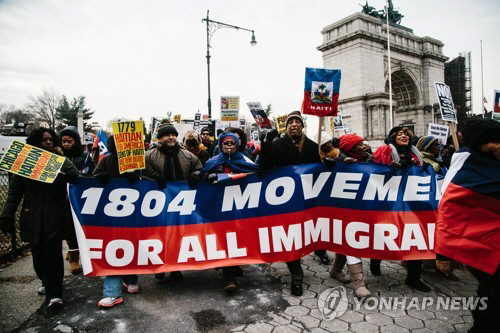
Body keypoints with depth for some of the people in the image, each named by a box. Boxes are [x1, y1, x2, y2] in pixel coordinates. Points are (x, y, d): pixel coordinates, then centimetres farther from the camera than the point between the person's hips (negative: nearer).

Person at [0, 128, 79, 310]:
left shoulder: (60, 161, 3)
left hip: (55, 218, -2)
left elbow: (76, 177, -14)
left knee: (53, 254, -5)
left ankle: (54, 294, 0)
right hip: (33, 219, 2)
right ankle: (46, 282, 33)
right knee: (38, 254, 9)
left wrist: (60, 159, -23)